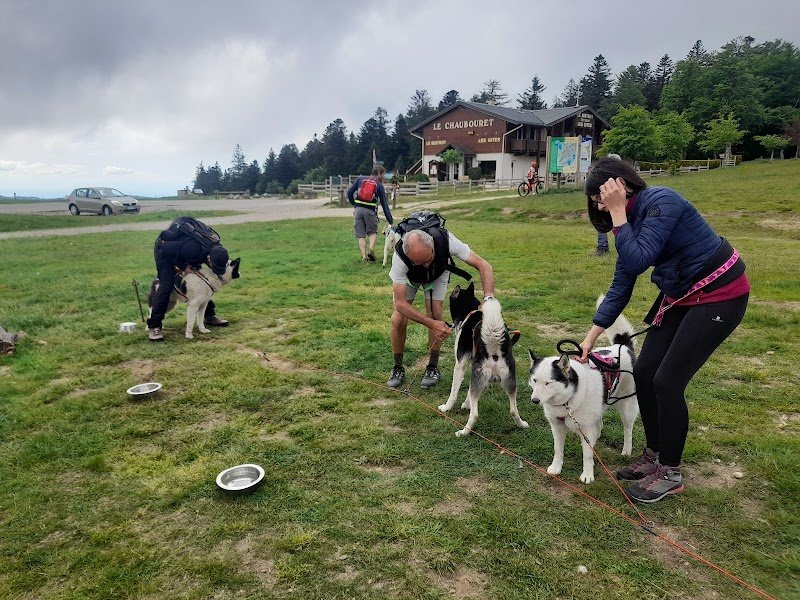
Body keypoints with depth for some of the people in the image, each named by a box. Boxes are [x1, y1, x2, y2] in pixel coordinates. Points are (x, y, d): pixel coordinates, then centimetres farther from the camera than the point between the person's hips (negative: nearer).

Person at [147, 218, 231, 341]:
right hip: (165, 250, -7)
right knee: (166, 285, -18)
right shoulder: (194, 250, -44)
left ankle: (209, 315, 21)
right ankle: (154, 326, -14)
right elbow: (166, 248, -32)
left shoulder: (216, 249, -21)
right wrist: (178, 265, -23)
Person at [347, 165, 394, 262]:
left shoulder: (360, 179, 11)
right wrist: (390, 221, 8)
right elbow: (384, 205, 4)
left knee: (360, 235, 7)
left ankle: (364, 256, 1)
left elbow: (349, 192, 6)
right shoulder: (379, 186, 5)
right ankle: (371, 249, -10)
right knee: (373, 232, 15)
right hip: (370, 211, -2)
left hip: (358, 209, 2)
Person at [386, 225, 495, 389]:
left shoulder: (445, 240, -42)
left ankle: (433, 368, 3)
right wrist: (432, 324, -47)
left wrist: (488, 299, -51)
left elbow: (483, 265, -36)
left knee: (434, 315, -16)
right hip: (409, 277, -1)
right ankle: (398, 368, 8)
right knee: (398, 320, -13)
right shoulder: (399, 257, -44)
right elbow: (400, 303, -39)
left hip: (438, 273, 1)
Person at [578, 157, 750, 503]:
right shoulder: (630, 221, 5)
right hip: (681, 296, 9)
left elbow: (638, 260, -29)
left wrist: (618, 213, -21)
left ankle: (670, 473, 9)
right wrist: (590, 338, 5)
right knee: (644, 373, 5)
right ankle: (654, 455, 24)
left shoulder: (661, 201, -20)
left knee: (668, 381, -9)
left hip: (719, 294, -8)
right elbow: (620, 288, 7)